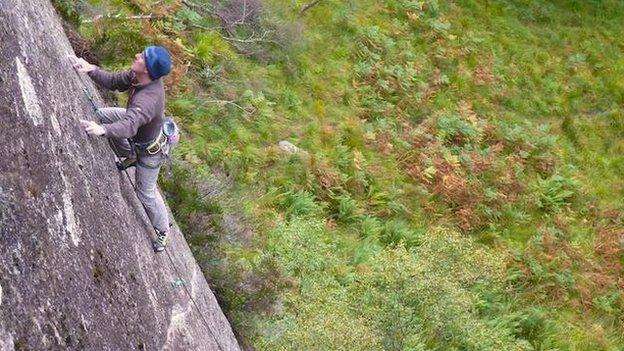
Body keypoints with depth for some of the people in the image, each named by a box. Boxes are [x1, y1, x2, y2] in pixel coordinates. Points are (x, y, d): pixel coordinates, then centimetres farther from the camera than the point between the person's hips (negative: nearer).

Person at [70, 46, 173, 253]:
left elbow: (128, 126, -59)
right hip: (141, 124, 8)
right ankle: (130, 158, 35)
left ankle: (163, 230, 33)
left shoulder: (147, 100, -46)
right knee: (102, 115, 19)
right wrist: (91, 70, -26)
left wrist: (103, 130, -75)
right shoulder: (137, 75, -21)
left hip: (149, 146, -8)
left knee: (146, 193, 7)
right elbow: (113, 82, -10)